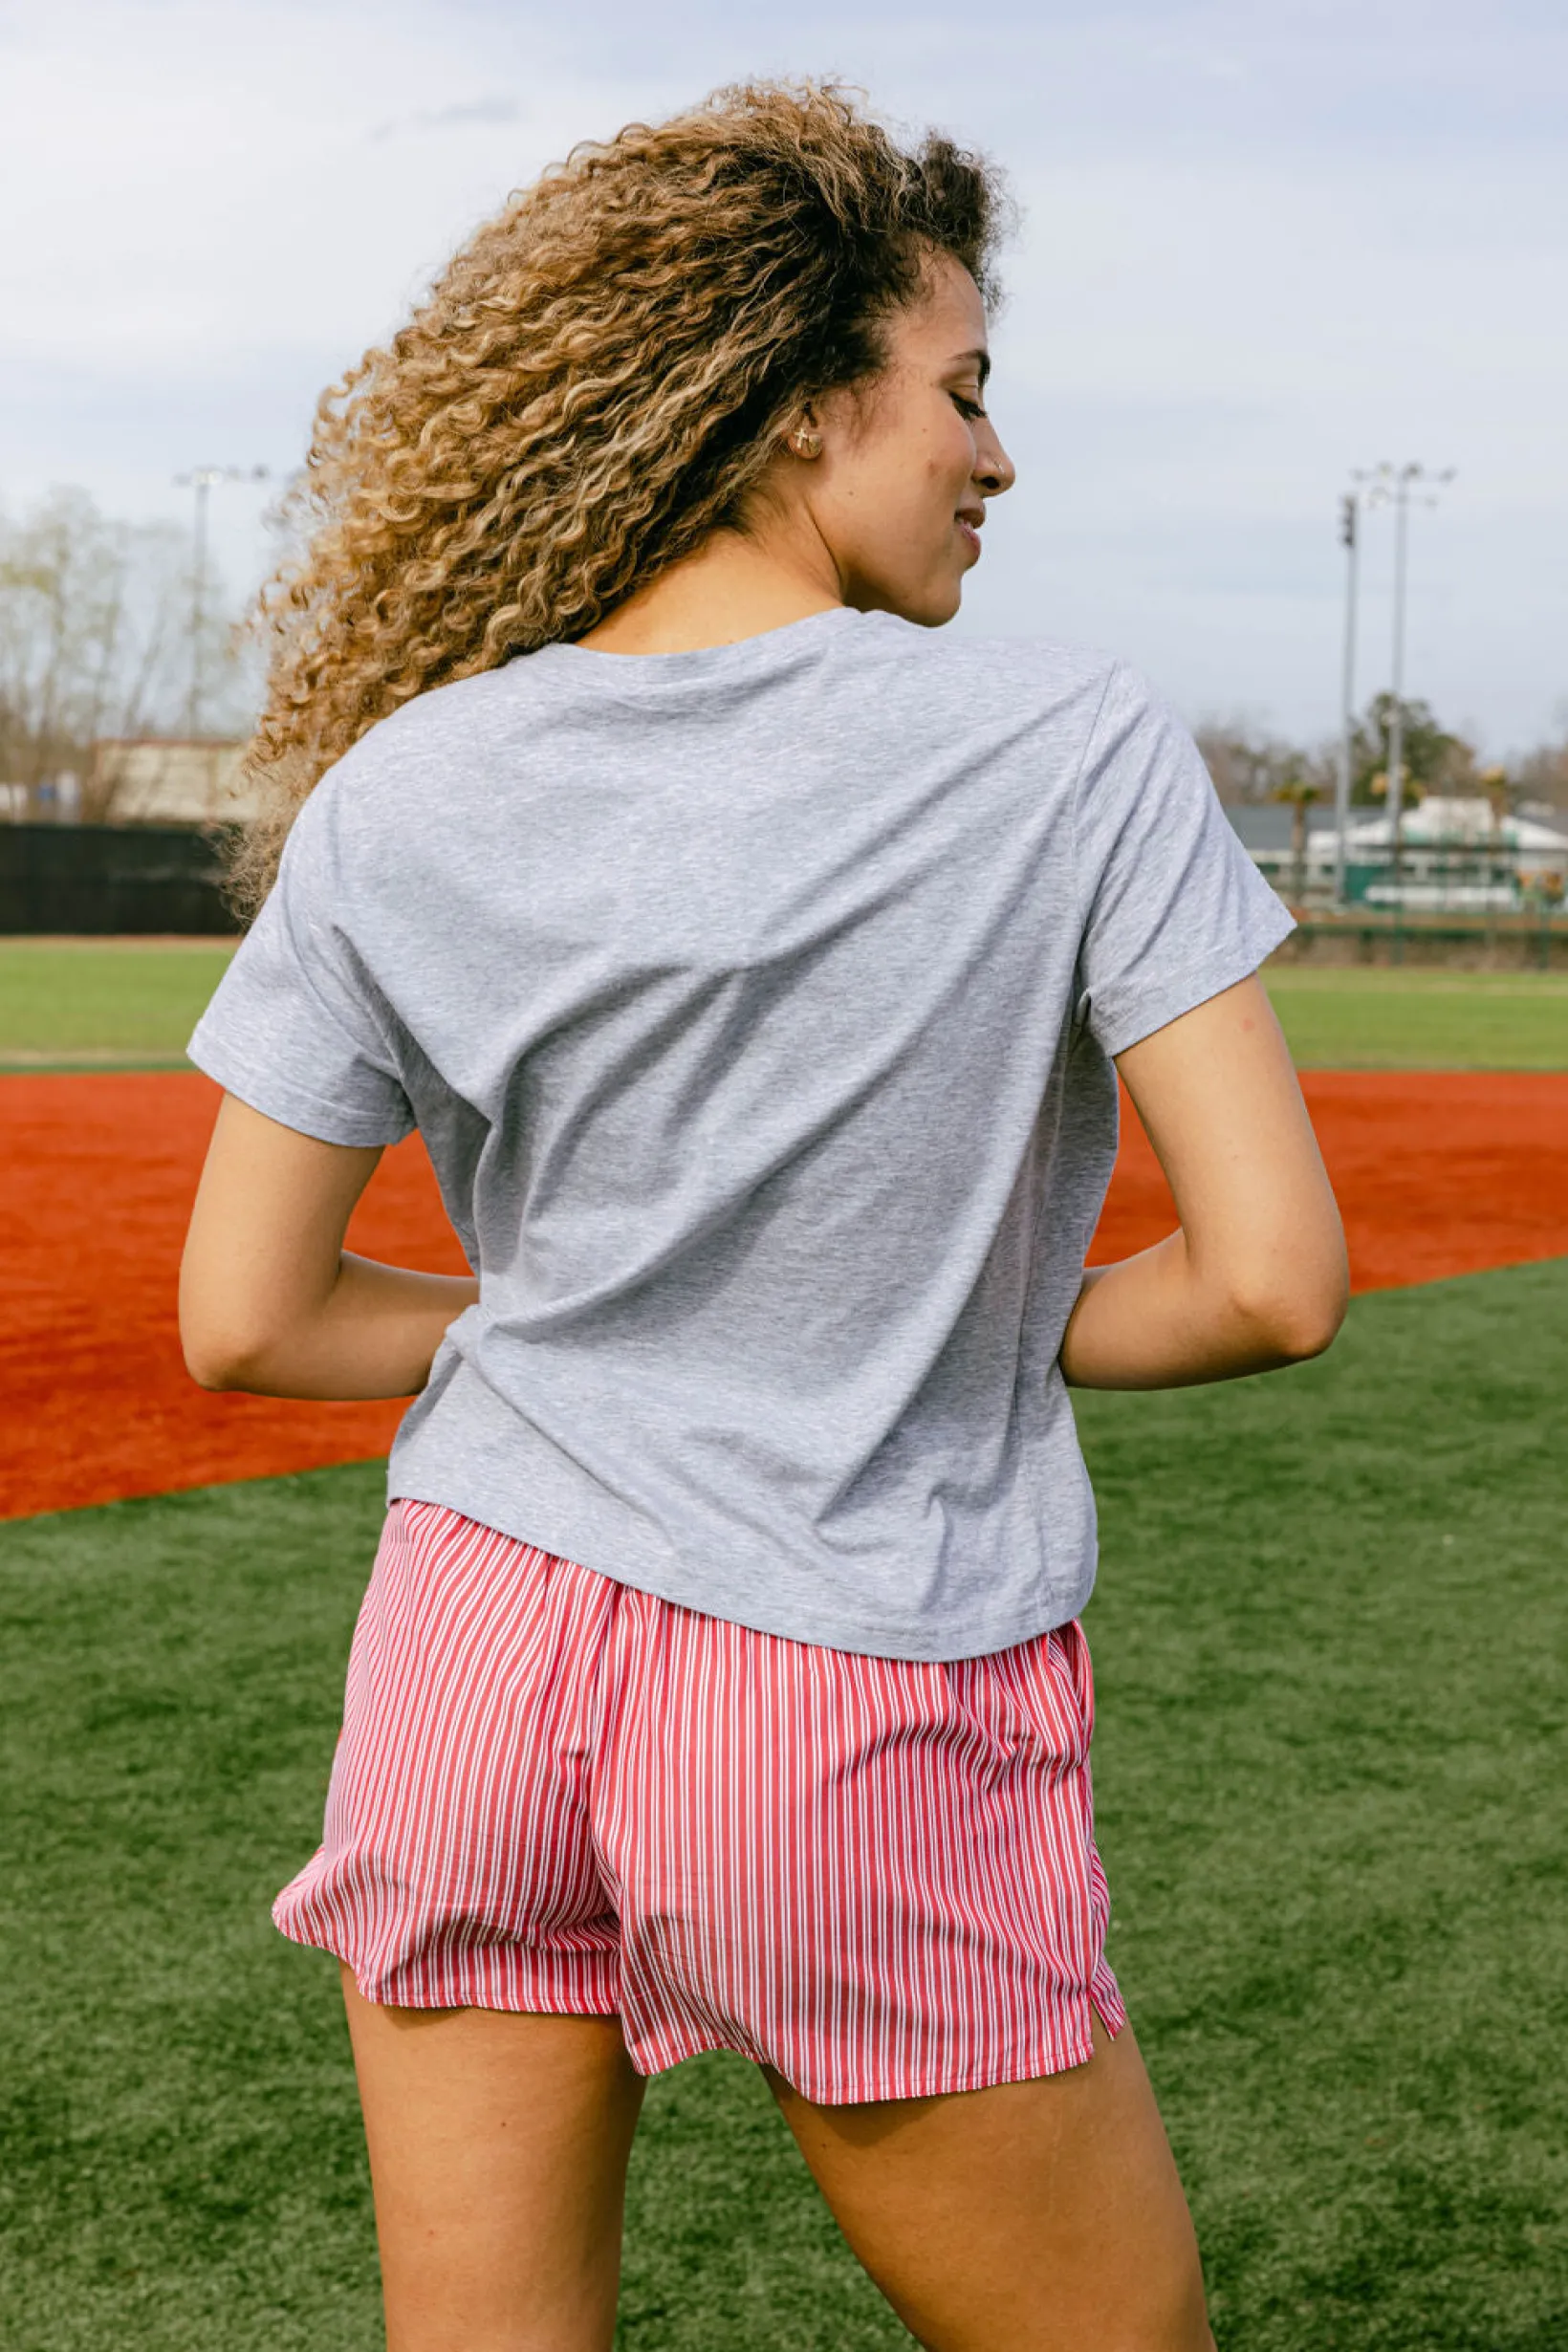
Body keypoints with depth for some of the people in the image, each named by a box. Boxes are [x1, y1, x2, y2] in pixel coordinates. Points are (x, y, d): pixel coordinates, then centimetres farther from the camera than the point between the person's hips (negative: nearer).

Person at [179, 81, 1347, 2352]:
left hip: (474, 1655, 4)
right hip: (869, 1733, -3)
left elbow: (243, 1322, 2)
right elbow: (1276, 1279, -13)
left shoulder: (402, 798, -1)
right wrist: (1003, 1335, 6)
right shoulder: (1075, 750, -10)